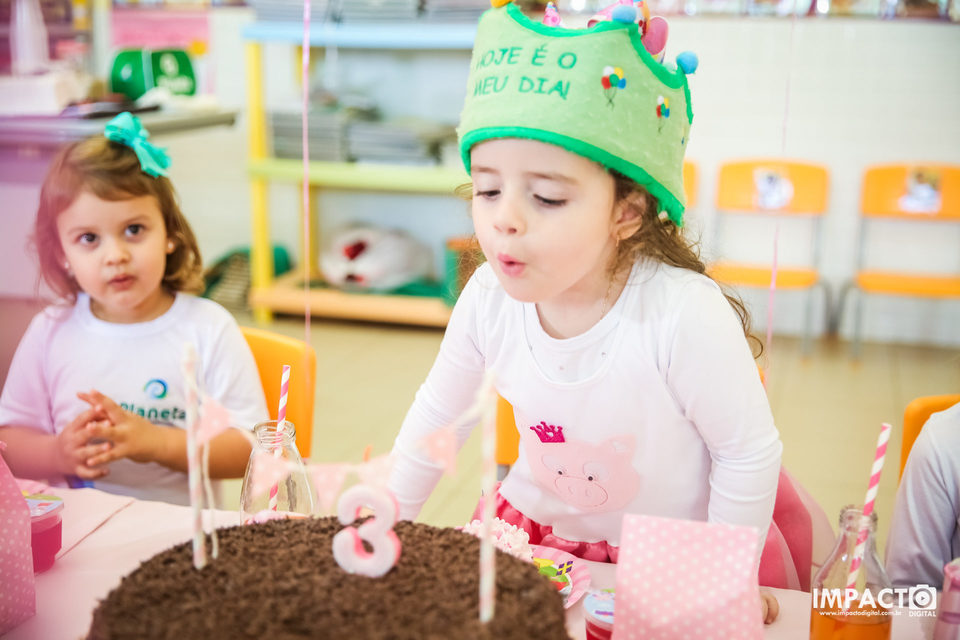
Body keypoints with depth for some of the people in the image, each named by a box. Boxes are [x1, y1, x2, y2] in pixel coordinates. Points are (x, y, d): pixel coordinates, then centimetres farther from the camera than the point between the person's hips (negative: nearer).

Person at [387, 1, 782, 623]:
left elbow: (750, 453, -18)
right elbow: (439, 412, 2)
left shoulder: (683, 314, -33)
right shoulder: (489, 296, -19)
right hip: (534, 522, 4)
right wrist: (390, 515, 7)